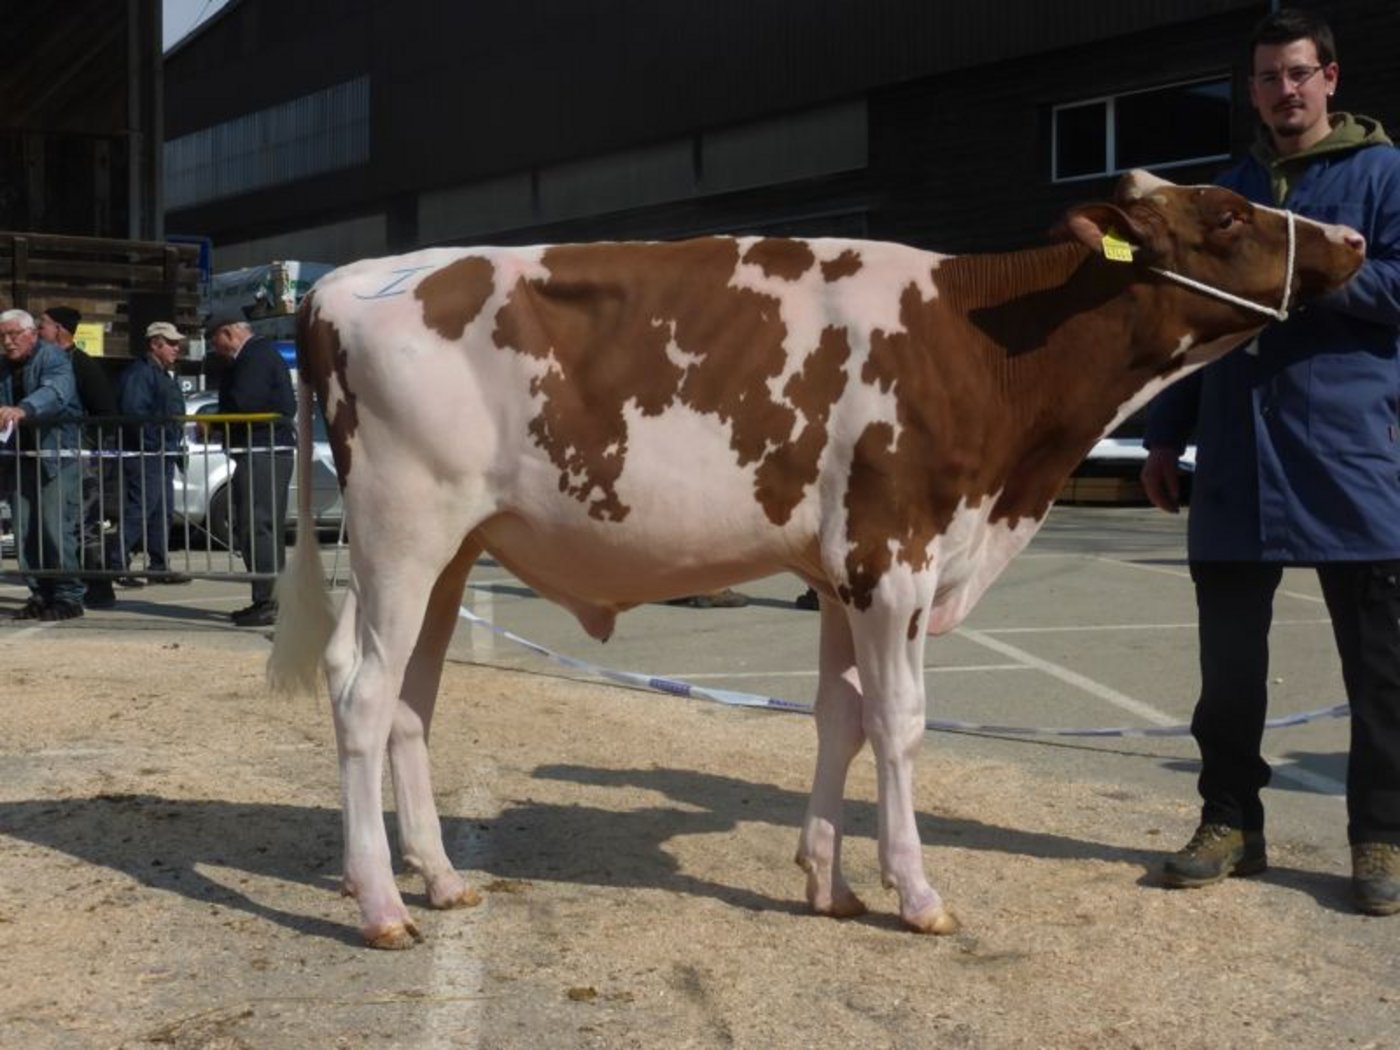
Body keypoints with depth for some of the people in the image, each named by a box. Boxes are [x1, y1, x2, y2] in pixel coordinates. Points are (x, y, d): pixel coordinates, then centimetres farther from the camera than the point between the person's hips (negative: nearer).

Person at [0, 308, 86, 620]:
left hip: (57, 456, -7)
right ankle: (40, 596, 14)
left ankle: (68, 597, -5)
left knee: (57, 529, -11)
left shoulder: (54, 358, -9)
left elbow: (56, 392, -30)